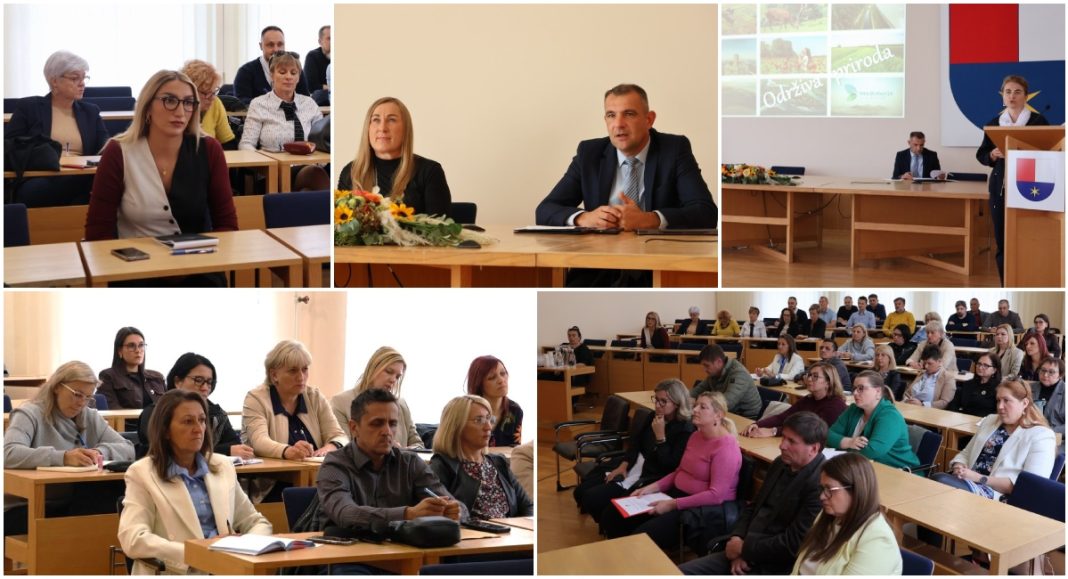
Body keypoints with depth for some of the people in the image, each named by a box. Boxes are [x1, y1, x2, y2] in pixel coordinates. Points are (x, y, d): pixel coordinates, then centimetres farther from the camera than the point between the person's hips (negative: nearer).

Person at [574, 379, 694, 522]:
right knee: (581, 491, 1)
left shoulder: (685, 430, -16)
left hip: (650, 479, -9)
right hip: (635, 466, 9)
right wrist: (623, 466, 1)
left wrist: (660, 436, -23)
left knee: (591, 498, -19)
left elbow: (669, 466, -21)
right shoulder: (654, 417, 8)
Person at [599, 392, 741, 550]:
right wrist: (653, 487, 4)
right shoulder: (696, 436, 12)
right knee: (611, 518, -2)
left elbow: (716, 495, -24)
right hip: (677, 495, 9)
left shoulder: (726, 448, -17)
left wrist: (673, 504, -23)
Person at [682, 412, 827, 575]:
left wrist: (743, 549, -11)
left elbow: (793, 544, -21)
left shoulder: (820, 484, -20)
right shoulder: (781, 463, 9)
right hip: (745, 555, 8)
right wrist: (737, 539, -1)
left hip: (772, 568, -8)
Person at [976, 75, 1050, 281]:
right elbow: (981, 155, 14)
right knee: (1002, 241, 4)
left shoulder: (1038, 121, 0)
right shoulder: (994, 123, 10)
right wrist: (993, 155, -7)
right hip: (1000, 186, 4)